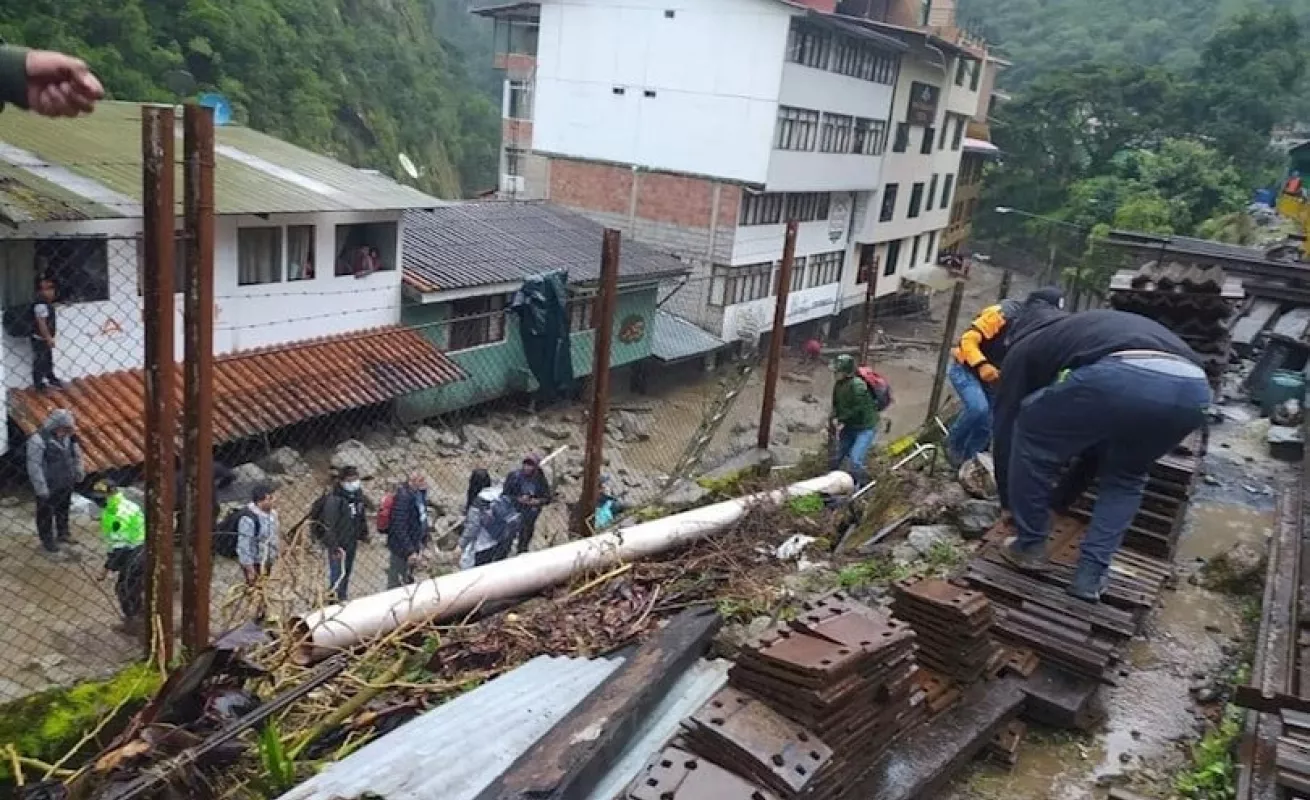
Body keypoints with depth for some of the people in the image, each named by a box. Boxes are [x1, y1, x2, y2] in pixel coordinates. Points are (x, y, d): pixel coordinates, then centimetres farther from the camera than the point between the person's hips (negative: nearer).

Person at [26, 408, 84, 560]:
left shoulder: (67, 436, -6)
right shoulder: (38, 440, -27)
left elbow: (76, 454, 11)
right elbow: (34, 466, -24)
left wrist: (79, 473, 13)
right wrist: (42, 489, -22)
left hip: (66, 484, 7)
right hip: (49, 487, -7)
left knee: (63, 510, 27)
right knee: (46, 516, 12)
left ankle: (62, 533, 50)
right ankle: (49, 546, 24)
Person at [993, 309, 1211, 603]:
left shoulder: (1027, 347, 32)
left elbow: (1006, 421, 33)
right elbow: (1096, 438, 52)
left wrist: (1008, 499, 46)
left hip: (1118, 379, -6)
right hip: (1192, 388, 6)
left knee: (1031, 440, 23)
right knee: (1125, 478, 33)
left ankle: (1030, 547, 30)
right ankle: (1092, 575, 25)